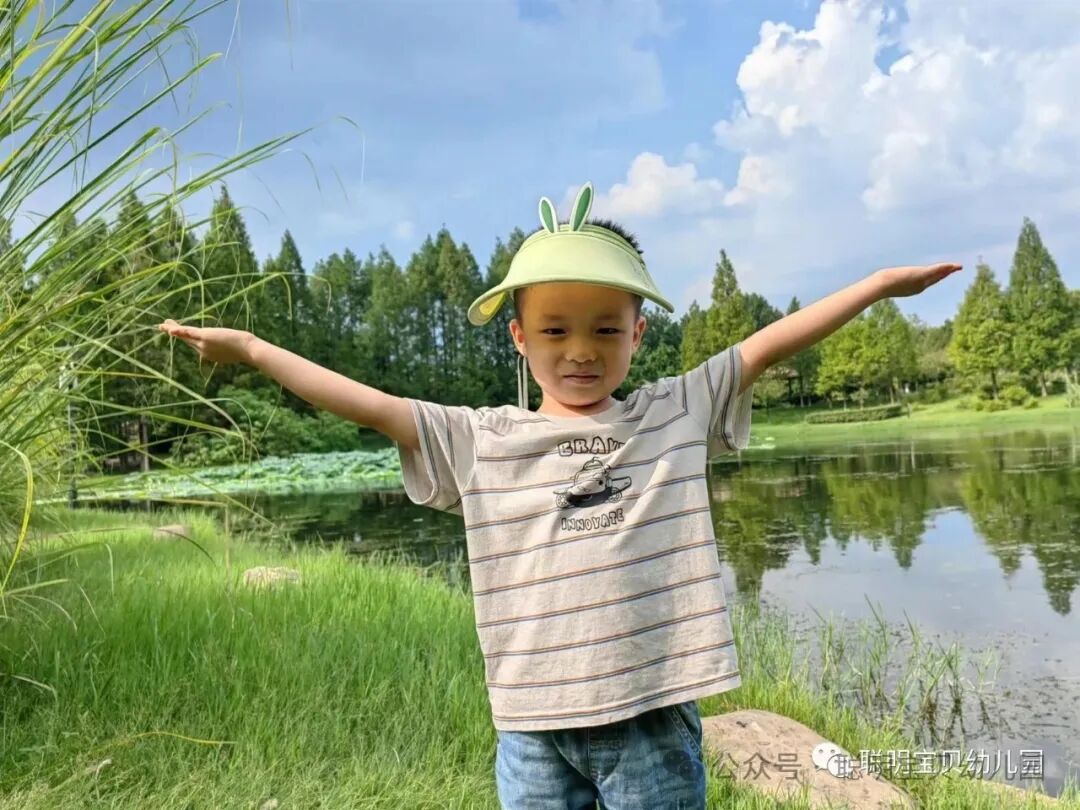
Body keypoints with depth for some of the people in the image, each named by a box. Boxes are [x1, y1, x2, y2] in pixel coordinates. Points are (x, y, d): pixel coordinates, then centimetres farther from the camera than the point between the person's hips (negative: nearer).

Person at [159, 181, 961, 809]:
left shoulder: (678, 414, 2)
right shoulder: (479, 440, 0)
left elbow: (768, 343, 3)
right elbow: (370, 404, -3)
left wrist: (881, 283, 6)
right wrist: (249, 348, -4)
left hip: (654, 717, 0)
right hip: (534, 725, 1)